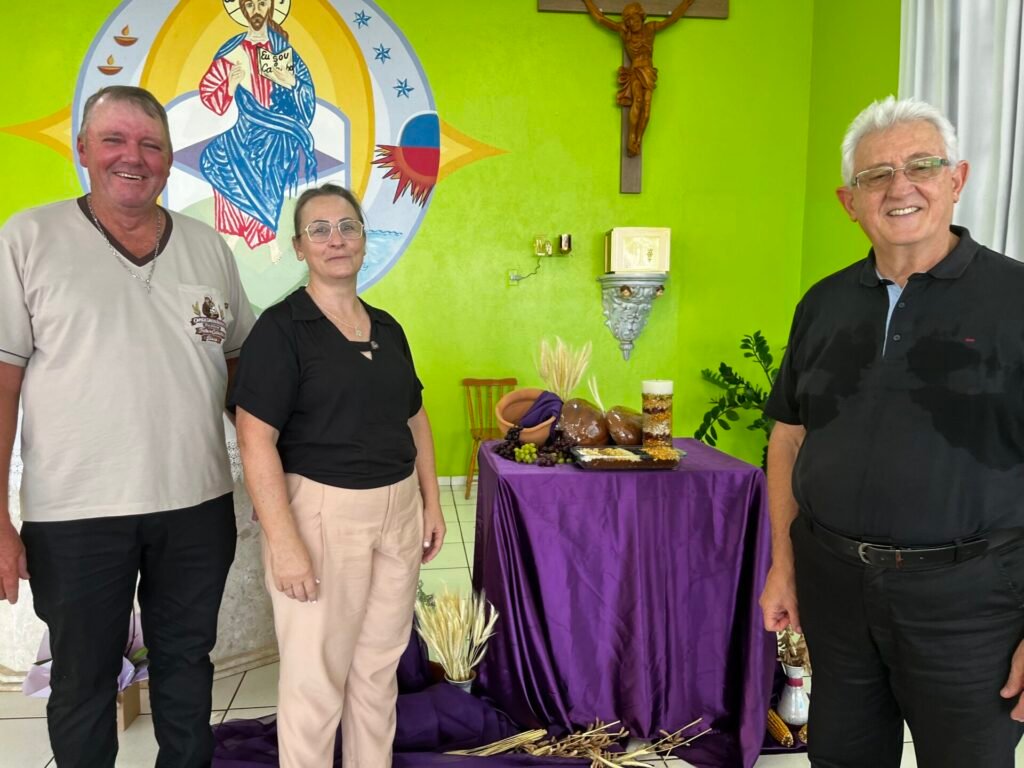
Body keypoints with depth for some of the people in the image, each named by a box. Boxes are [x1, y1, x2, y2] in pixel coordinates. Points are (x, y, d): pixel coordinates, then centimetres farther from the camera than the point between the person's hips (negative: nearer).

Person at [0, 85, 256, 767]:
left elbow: (241, 361, 13)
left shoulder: (209, 246, 7)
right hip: (75, 513, -3)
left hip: (197, 505, 3)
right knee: (82, 683, 13)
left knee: (187, 665, 18)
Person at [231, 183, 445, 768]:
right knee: (316, 676, 5)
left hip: (399, 510, 6)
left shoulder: (387, 328, 10)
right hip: (321, 513, -6)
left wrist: (432, 502, 12)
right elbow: (257, 440, -15)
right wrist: (285, 543, -20)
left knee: (380, 664, 16)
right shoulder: (281, 328, -9)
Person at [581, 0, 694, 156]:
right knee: (637, 101, -26)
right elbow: (599, 18, 11)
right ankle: (631, 140, -27)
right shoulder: (623, 30, 6)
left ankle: (638, 143, -16)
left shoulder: (650, 28, 11)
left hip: (648, 72, 3)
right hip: (635, 72, -3)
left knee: (646, 105, -13)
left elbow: (672, 19, 22)